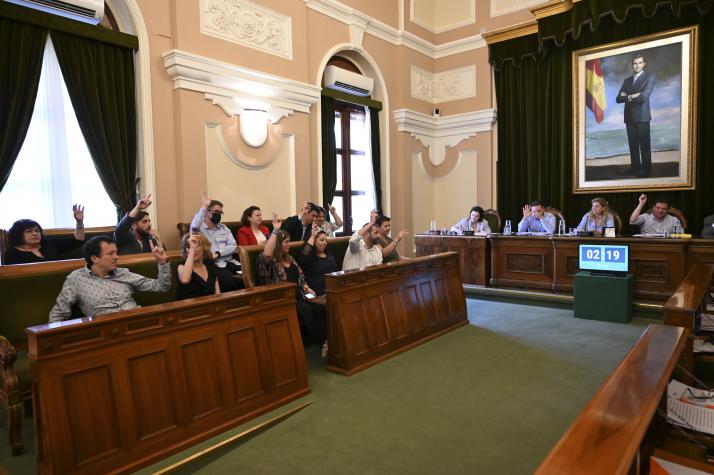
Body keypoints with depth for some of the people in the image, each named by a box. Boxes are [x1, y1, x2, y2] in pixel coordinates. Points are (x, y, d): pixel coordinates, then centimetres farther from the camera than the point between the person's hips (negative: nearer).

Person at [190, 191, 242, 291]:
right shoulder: (200, 228, 5)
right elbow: (193, 227, -22)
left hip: (230, 262, 5)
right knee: (230, 281, -34)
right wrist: (204, 206, -20)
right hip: (213, 264, -5)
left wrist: (217, 253, -9)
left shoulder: (223, 227, 20)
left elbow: (233, 246, 8)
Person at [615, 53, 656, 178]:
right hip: (629, 116, 5)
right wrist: (632, 96, -9)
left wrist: (628, 96, -1)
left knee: (644, 144, -3)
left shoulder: (649, 77, 2)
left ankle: (646, 169, 0)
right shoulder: (627, 80, 17)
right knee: (633, 144, 5)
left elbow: (644, 96, -13)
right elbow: (618, 99, 7)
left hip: (642, 116, -5)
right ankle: (635, 167, 11)